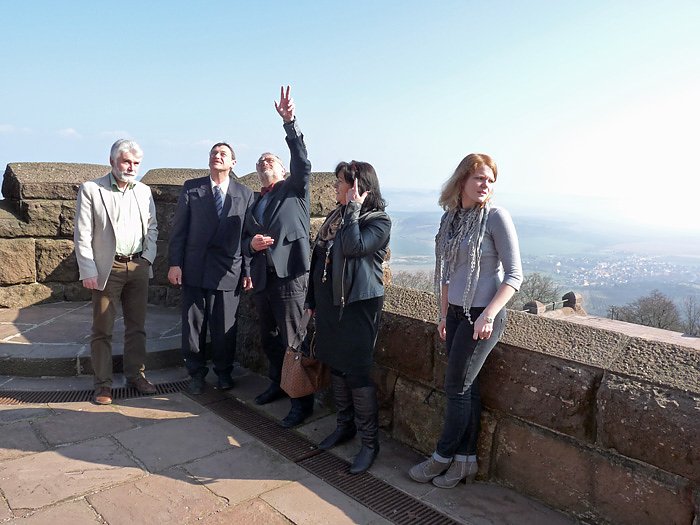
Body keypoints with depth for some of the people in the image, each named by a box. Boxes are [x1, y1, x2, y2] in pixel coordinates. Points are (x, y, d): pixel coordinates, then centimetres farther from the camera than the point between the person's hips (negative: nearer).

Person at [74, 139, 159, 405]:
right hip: (107, 270, -3)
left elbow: (152, 227, 15)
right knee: (102, 329, 3)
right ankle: (103, 384, 13)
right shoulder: (90, 189, -2)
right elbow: (82, 235, -5)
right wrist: (88, 271, -10)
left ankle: (135, 375, 23)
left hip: (138, 267, 4)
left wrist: (148, 256, 1)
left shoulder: (144, 191, 9)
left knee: (137, 326, 10)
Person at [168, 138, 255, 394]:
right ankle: (197, 373, 25)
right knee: (193, 323, 8)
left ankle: (224, 373, 27)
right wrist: (175, 263, -3)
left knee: (225, 326, 7)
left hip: (229, 270, 0)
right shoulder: (191, 188, 4)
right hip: (194, 269, 1)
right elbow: (179, 228, 3)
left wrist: (248, 270, 1)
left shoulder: (245, 194, 5)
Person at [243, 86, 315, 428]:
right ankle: (277, 383, 36)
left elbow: (302, 162, -14)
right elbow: (245, 238, 22)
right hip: (262, 278, 7)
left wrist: (290, 122, -24)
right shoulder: (255, 203, 21)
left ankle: (303, 401, 5)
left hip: (289, 276, -7)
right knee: (269, 339, 17)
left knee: (293, 341, -5)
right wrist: (252, 243, -3)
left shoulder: (294, 189, 5)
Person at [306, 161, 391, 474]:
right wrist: (313, 299, 17)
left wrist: (353, 208, -17)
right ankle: (345, 425, 33)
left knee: (357, 373, -5)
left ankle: (370, 441, 9)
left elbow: (353, 246, -27)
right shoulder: (336, 216, 12)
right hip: (329, 302, 8)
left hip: (358, 304, -7)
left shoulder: (379, 220, -9)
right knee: (336, 366, 16)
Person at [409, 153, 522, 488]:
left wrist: (488, 315, -20)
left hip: (484, 315, -6)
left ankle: (442, 457, 21)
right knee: (466, 387, 12)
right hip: (457, 313, 6)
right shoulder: (451, 218, 7)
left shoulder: (496, 217, -11)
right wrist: (444, 315, 13)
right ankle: (465, 461, 24)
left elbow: (514, 275, -12)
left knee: (457, 387, 2)